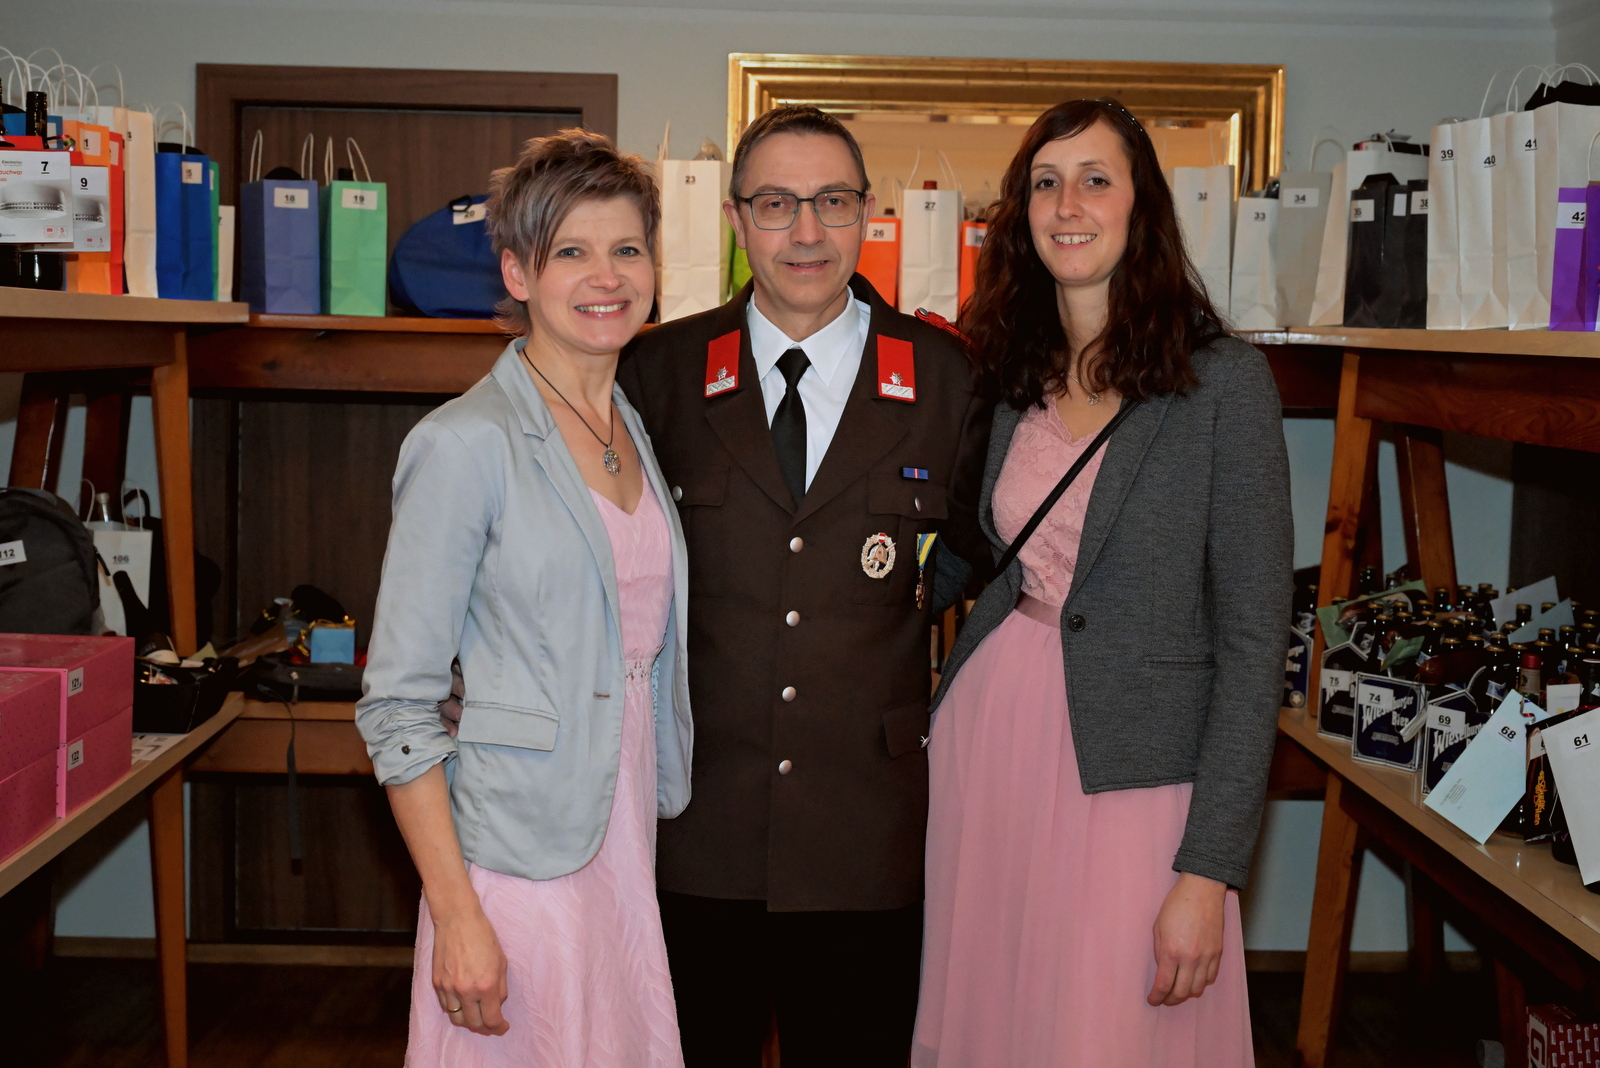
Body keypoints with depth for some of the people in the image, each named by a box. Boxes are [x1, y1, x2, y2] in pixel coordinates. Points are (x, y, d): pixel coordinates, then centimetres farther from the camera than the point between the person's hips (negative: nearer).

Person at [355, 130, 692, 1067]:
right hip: (520, 864, -6)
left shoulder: (636, 433, 9)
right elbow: (398, 701, -14)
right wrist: (456, 917, -17)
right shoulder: (467, 443, -13)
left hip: (633, 847, 6)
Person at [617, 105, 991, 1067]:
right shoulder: (660, 371, 0)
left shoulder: (947, 377, 0)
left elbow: (978, 540, 15)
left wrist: (919, 614, 4)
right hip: (697, 826, 0)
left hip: (869, 834, 0)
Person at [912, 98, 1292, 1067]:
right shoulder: (1015, 382, 7)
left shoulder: (1224, 381, -8)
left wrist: (1209, 869, -14)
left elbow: (1253, 639, -11)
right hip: (986, 746, 5)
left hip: (1126, 777, -5)